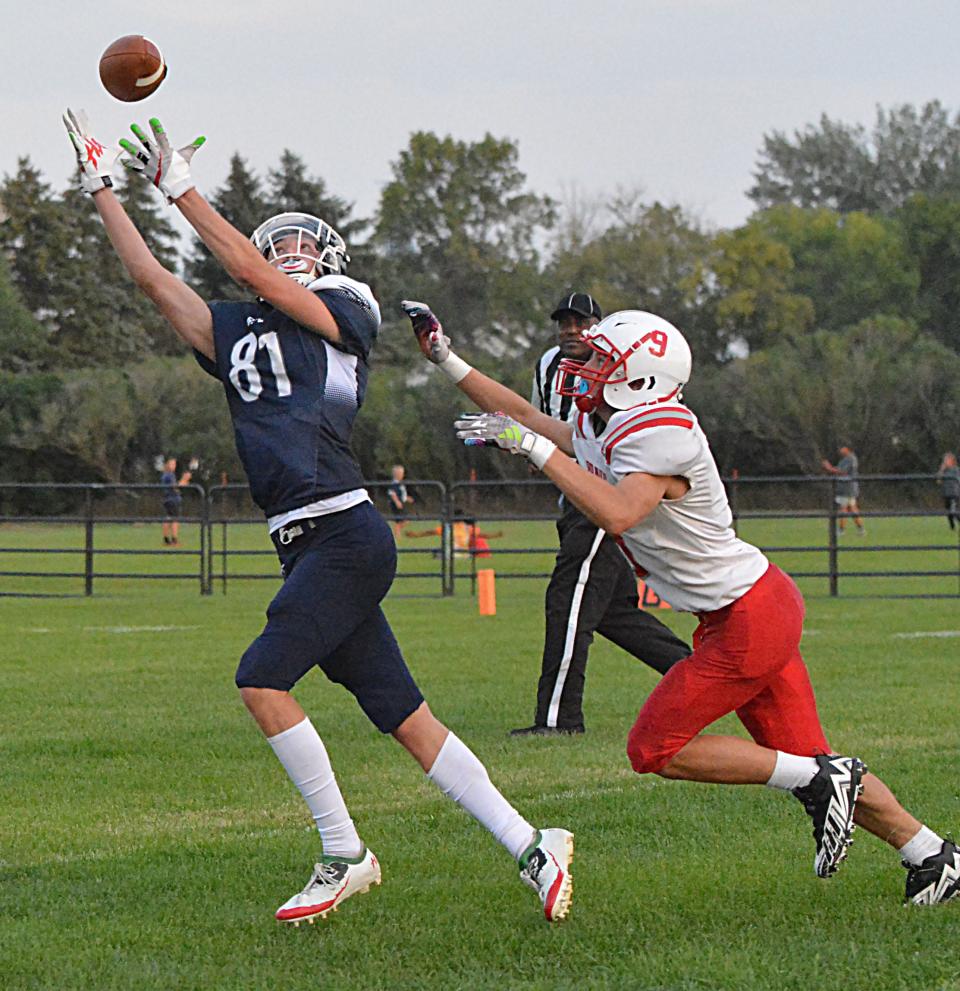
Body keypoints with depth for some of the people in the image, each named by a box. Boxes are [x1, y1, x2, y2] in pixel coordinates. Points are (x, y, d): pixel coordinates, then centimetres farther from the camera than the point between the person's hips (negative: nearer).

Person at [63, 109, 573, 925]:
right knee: (402, 714, 3)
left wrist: (179, 187, -2)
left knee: (263, 679, -15)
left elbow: (249, 270, -7)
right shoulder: (235, 334, 21)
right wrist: (102, 188, 22)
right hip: (305, 546, 7)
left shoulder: (344, 315, 3)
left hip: (345, 533, -7)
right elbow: (154, 278, 22)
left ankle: (345, 855, -7)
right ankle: (528, 844, 6)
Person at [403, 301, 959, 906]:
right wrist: (446, 358, 20)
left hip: (750, 617, -9)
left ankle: (820, 781, -4)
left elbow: (616, 514, -38)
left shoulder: (662, 438, -21)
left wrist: (536, 449, -33)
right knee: (803, 759, 13)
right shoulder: (601, 430, 7)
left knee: (655, 750, -5)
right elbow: (527, 419, 22)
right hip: (757, 608, 9)